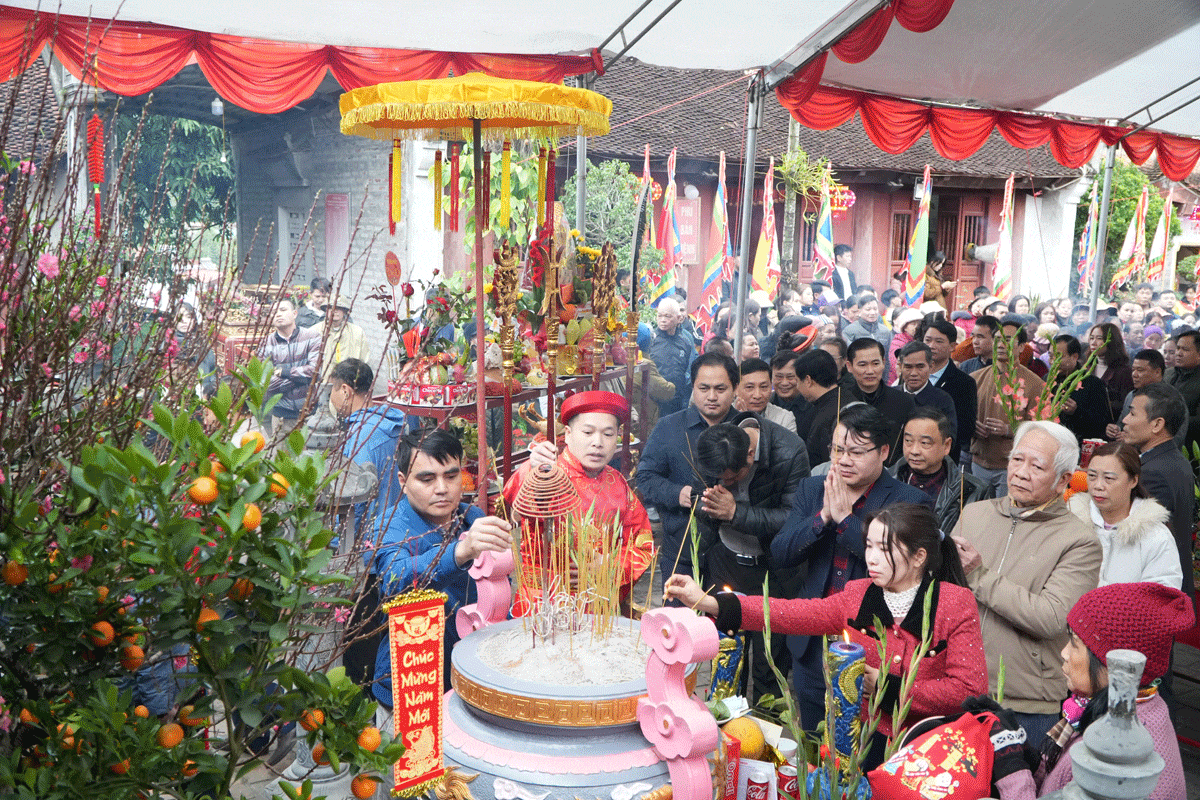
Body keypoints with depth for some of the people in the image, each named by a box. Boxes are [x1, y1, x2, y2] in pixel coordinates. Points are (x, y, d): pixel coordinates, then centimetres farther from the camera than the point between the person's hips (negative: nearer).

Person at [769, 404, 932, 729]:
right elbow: (780, 555, -1)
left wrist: (845, 518, -20)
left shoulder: (910, 502, -8)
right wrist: (823, 516, -15)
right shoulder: (812, 489, 6)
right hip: (812, 646, 5)